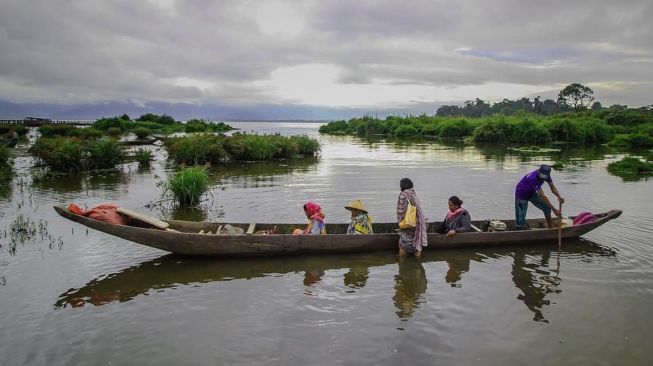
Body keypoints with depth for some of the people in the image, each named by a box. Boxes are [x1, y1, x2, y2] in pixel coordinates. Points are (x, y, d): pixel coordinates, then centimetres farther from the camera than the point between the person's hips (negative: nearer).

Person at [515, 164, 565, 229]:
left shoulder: (546, 175, -16)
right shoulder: (533, 178, -40)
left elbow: (552, 187, -4)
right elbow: (542, 196, -41)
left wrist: (559, 196, -26)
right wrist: (554, 210, -41)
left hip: (532, 193, 7)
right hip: (522, 194, -7)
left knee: (546, 207, -1)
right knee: (521, 218, -9)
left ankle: (551, 227, 11)